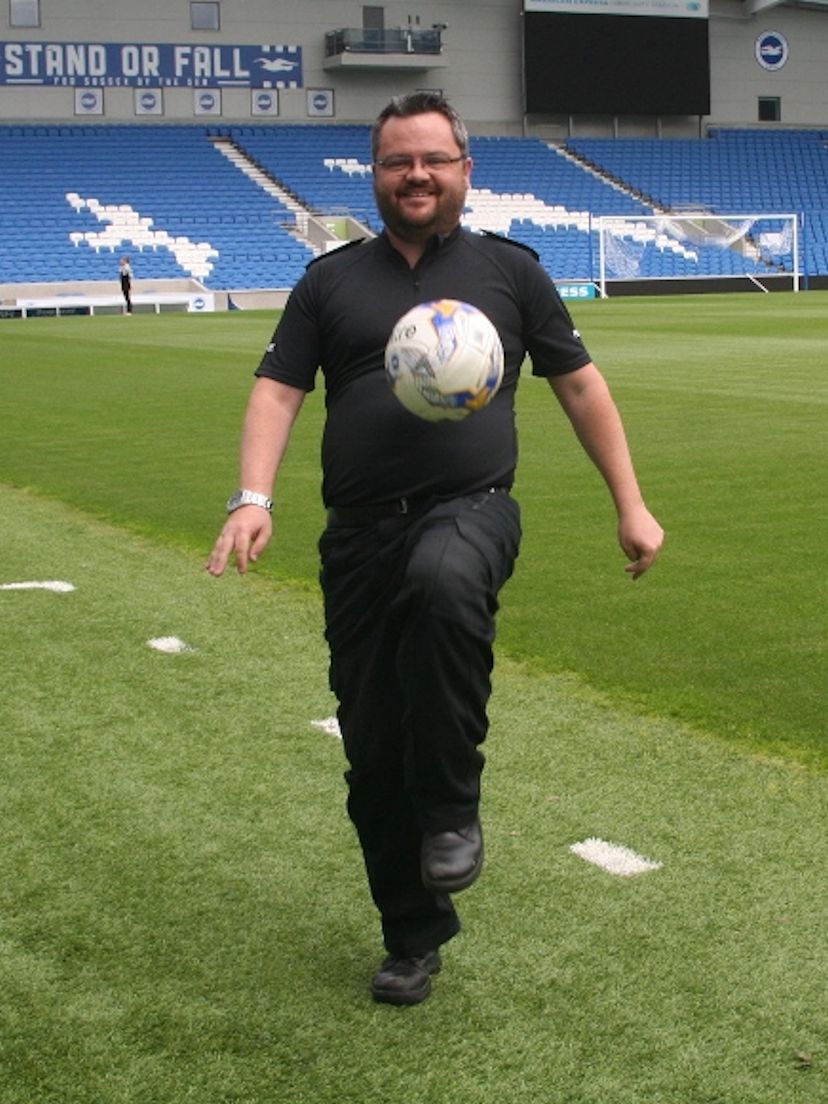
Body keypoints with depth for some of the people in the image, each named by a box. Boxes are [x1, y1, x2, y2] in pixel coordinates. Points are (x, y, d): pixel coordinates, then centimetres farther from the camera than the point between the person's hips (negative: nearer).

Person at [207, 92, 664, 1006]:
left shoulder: (509, 270, 11)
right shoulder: (330, 281, 13)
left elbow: (579, 385, 15)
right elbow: (278, 390, 7)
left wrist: (630, 504, 11)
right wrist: (253, 498, -10)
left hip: (469, 509, -3)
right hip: (360, 534, 3)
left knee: (442, 581, -40)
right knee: (372, 750, 4)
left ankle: (452, 808, -22)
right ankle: (413, 937, 24)